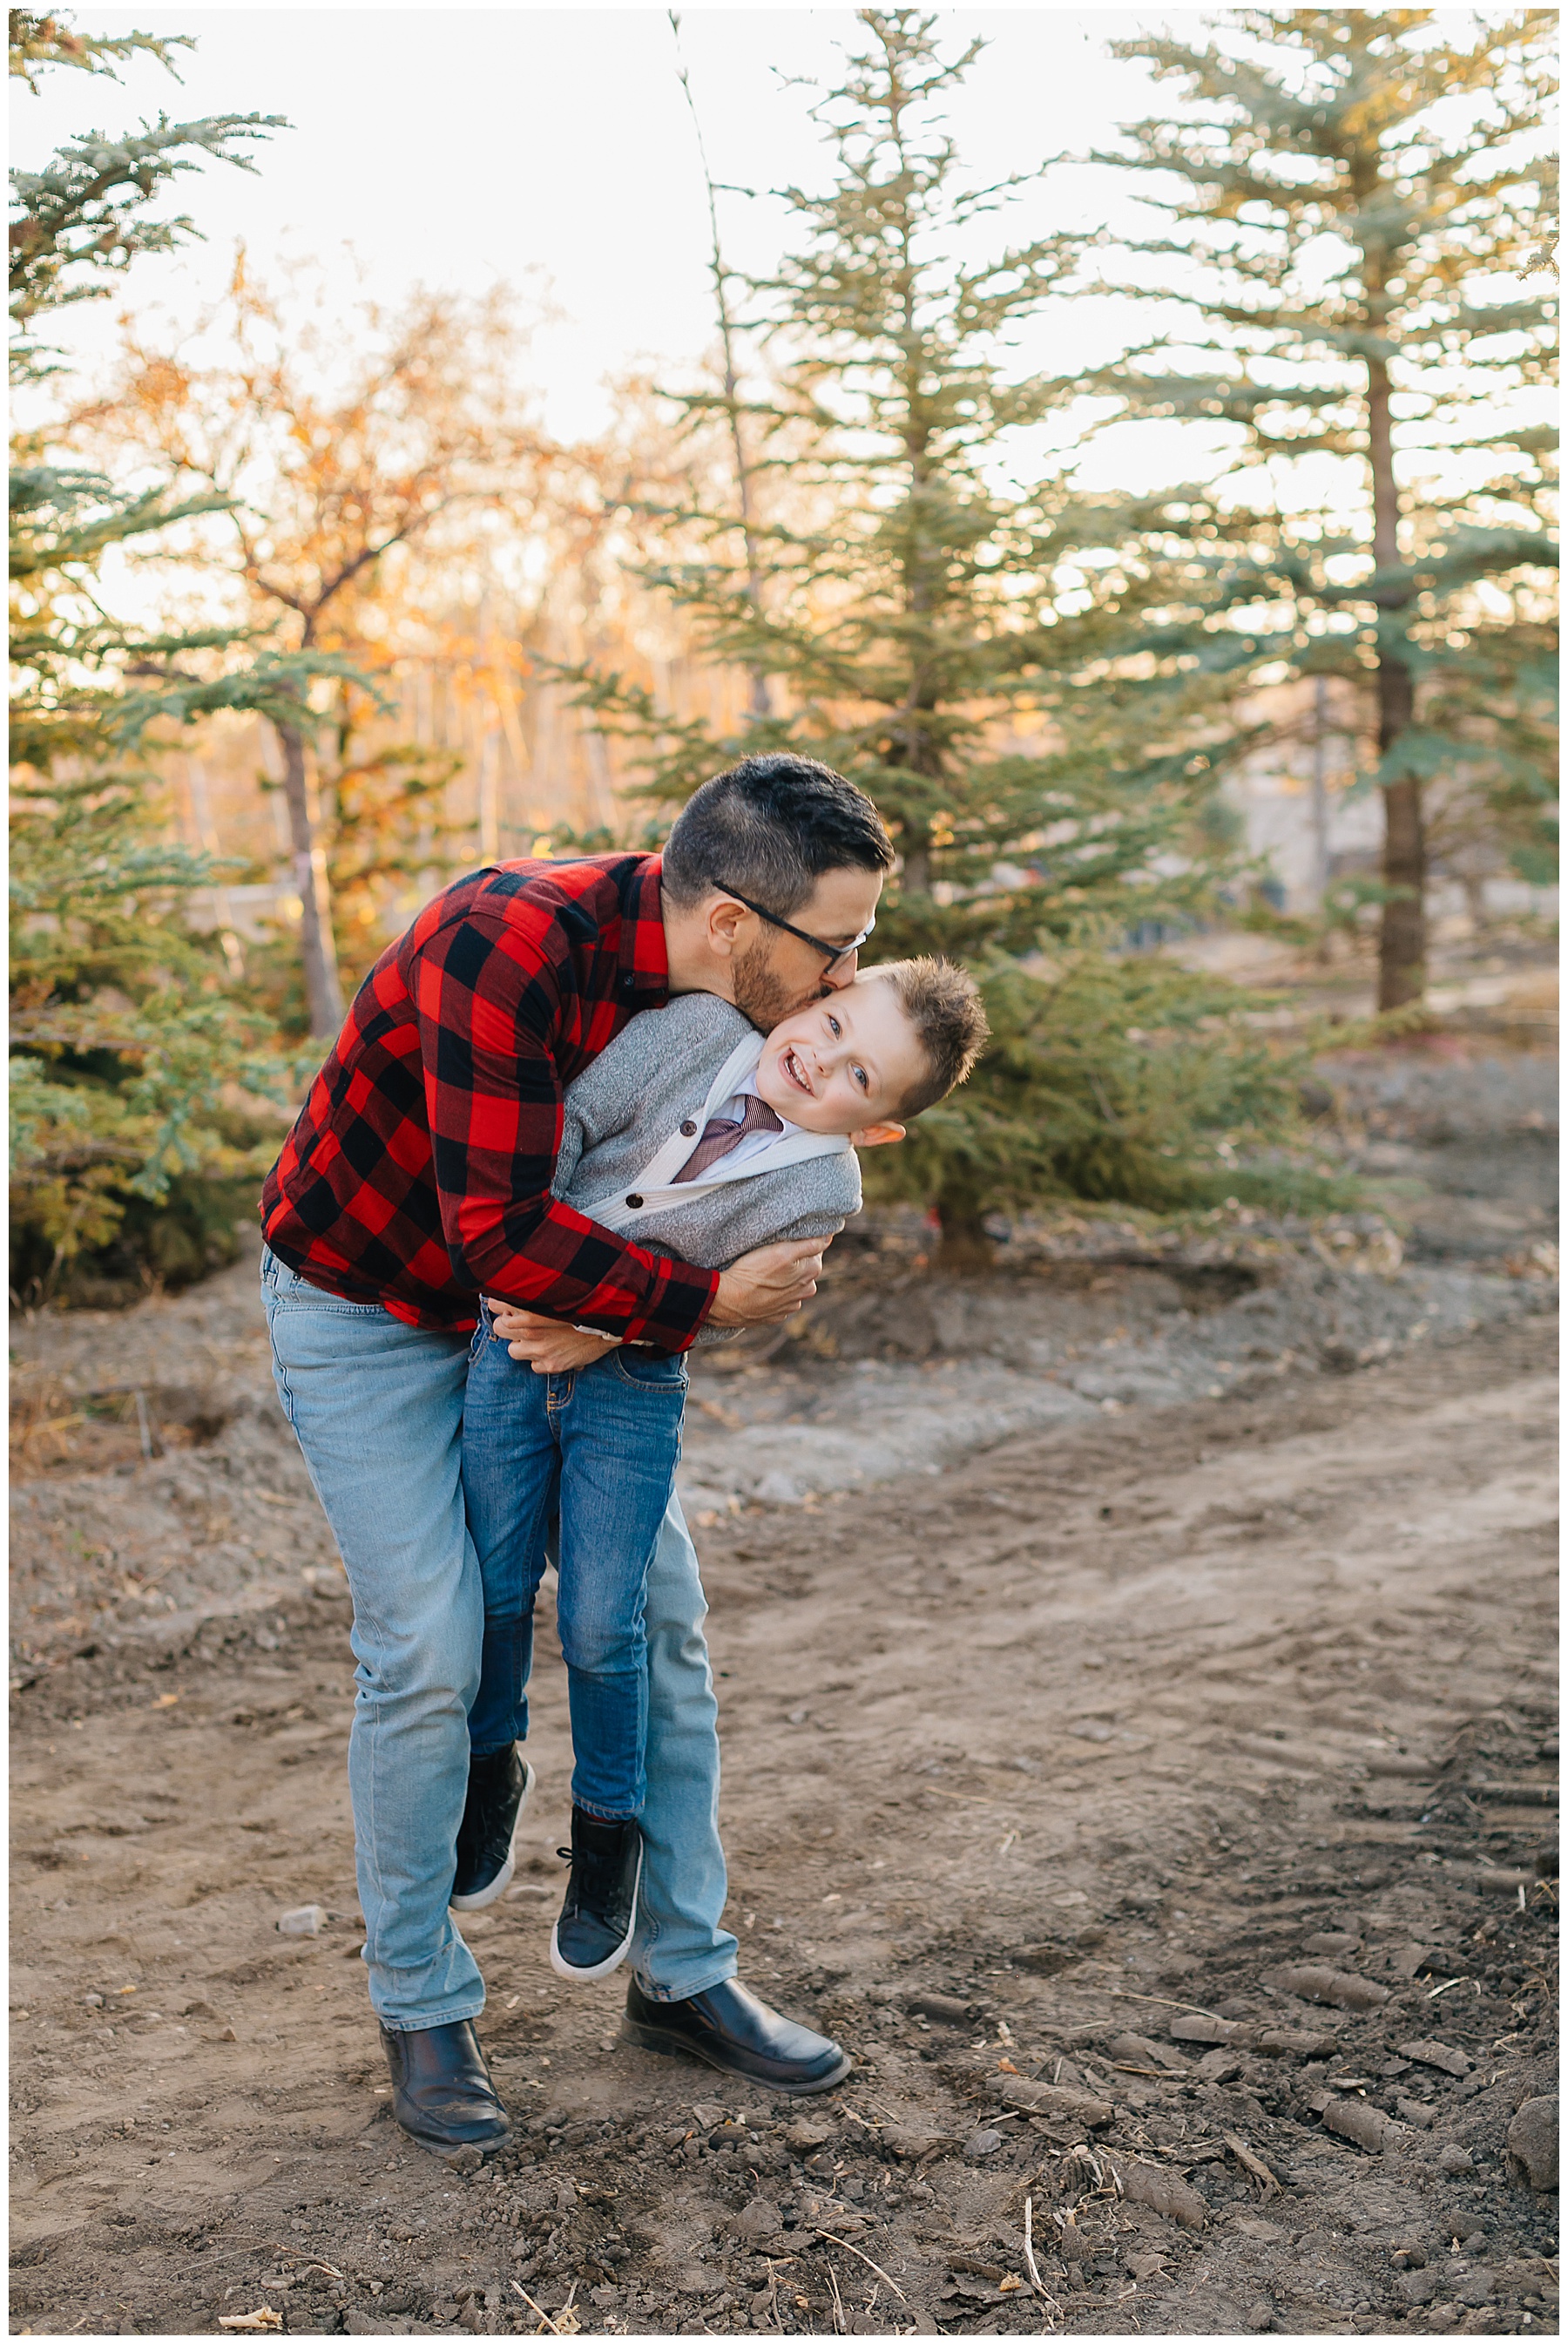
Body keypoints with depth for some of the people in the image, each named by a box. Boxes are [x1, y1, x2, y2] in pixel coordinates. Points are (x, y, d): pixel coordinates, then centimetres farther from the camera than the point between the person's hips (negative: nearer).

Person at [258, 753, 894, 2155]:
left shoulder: (728, 997, -11)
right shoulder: (511, 942, -35)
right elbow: (496, 1225, -39)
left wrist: (616, 1313, -22)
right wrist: (704, 1303, -29)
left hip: (542, 1309, 7)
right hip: (367, 1310, -6)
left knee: (658, 1614, 3)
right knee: (430, 1651, -11)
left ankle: (684, 1971, 17)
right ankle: (420, 2004, 10)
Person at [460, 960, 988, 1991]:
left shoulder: (822, 1192, -13)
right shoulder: (701, 1029, -11)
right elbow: (568, 1121, -8)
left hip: (631, 1385, -1)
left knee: (600, 1626, 0)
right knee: (498, 1588, 9)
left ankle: (608, 1828, 24)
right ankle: (492, 1763, 36)